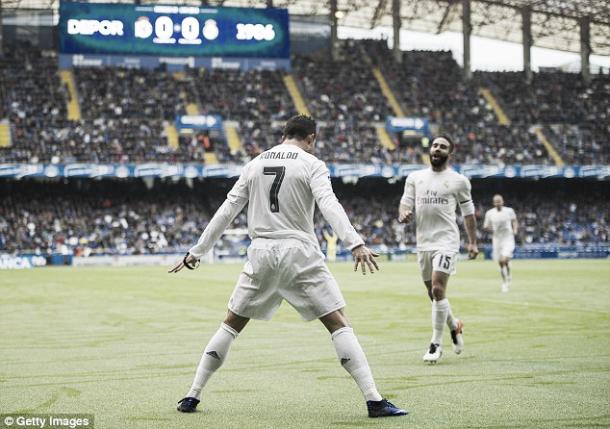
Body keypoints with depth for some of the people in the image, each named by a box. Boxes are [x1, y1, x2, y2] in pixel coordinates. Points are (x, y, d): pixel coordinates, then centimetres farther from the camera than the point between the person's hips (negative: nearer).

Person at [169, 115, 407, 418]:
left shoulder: (255, 164, 13)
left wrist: (196, 252, 17)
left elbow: (226, 212, 12)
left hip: (261, 254, 4)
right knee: (339, 324, -1)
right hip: (300, 254, -4)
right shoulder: (312, 164, 0)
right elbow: (329, 206, -17)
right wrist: (355, 244, -27)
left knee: (231, 324, 16)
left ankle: (192, 397, 16)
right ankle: (374, 401, -9)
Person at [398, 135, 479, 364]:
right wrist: (403, 215, -18)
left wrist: (473, 242, 6)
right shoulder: (415, 177, 10)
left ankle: (436, 343, -7)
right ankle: (454, 325, 37)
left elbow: (468, 212, 10)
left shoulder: (459, 181, 3)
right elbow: (405, 204, 6)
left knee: (437, 289, -16)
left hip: (446, 241, -4)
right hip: (423, 242, 4)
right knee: (433, 293, 11)